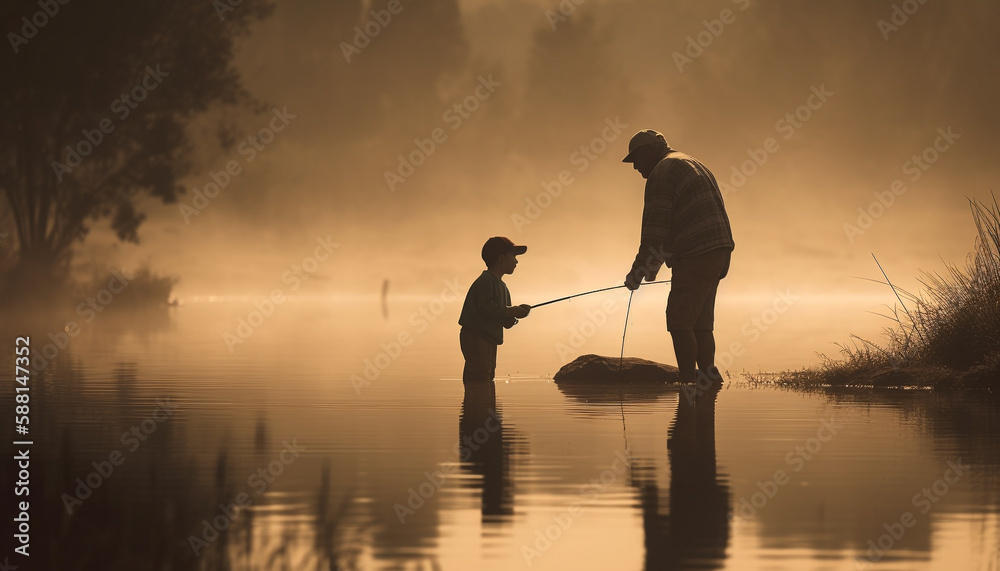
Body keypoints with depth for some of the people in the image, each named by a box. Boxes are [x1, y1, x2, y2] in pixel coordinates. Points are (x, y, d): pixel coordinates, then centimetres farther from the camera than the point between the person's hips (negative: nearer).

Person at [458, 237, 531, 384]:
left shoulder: (502, 287, 20)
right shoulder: (484, 282, -10)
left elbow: (506, 322, 19)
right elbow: (485, 308, -23)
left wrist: (515, 313, -1)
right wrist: (510, 311, -15)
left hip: (489, 342, 10)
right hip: (476, 339, -10)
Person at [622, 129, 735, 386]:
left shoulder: (662, 172, -5)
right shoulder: (692, 164, 26)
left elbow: (655, 226, -12)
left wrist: (639, 269, -7)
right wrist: (652, 265, 28)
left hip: (696, 255, -10)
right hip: (718, 251, 10)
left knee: (679, 321, -9)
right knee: (701, 323, 12)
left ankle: (688, 382, -14)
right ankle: (708, 377, 10)